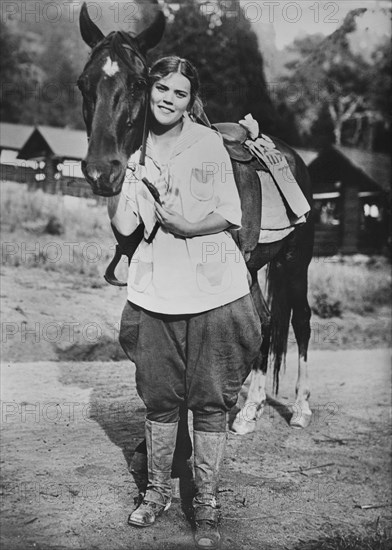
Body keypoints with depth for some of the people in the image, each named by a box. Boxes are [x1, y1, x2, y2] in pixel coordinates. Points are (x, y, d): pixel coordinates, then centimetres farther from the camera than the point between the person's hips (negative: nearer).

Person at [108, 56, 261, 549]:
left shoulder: (209, 143, 0)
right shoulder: (133, 148, 5)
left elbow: (230, 216, -1)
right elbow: (123, 226, -2)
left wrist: (189, 226, -17)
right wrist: (127, 176, -13)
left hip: (214, 291, -2)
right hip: (153, 293, 2)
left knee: (210, 403, 4)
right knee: (159, 399, 11)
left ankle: (206, 506, 19)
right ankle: (157, 491, 32)